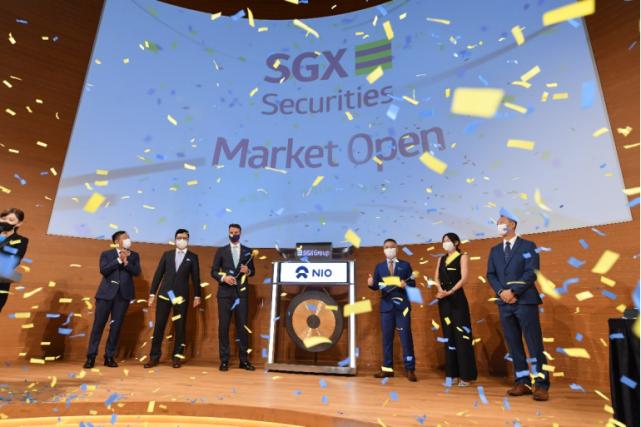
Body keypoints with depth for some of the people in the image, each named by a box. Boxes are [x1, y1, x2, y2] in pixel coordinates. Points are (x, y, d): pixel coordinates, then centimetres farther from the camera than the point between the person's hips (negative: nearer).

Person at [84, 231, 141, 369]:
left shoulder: (134, 256, 10)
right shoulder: (106, 254, 5)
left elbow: (136, 272, -4)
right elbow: (103, 270, -10)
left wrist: (126, 262, -16)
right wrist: (119, 260, -16)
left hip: (123, 294, 1)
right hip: (106, 293, -1)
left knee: (116, 326, 4)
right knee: (98, 324, 1)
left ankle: (109, 356, 13)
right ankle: (91, 356, 12)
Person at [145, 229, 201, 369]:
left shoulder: (193, 257, 5)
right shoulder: (167, 254, 9)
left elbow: (195, 277, 4)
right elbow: (158, 274, 7)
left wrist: (197, 296, 0)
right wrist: (152, 293, 4)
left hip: (181, 295, -1)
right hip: (164, 294, 1)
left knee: (180, 327, 3)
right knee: (159, 326, 3)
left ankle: (177, 357, 13)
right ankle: (154, 357, 13)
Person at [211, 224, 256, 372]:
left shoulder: (247, 251, 9)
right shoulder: (221, 251, 7)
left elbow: (252, 271, 12)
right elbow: (213, 271, 4)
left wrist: (247, 271, -10)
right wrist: (223, 277, -15)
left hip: (241, 293, 1)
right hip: (225, 293, 0)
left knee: (242, 326, 2)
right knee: (223, 326, 1)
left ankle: (244, 360, 11)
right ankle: (224, 360, 11)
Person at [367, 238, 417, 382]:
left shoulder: (405, 265, 5)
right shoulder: (379, 267, 9)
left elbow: (413, 283, 2)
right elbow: (376, 286, 3)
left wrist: (405, 284, -19)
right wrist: (371, 283, -19)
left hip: (402, 305, -2)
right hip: (386, 305, 2)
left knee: (406, 336, -1)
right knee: (387, 337, 7)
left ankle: (409, 369, 7)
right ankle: (387, 368, 16)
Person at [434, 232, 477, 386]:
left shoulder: (462, 257, 0)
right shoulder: (441, 259, 15)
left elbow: (464, 278, -11)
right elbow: (436, 277, 7)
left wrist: (450, 292, -20)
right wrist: (440, 290, -12)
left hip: (457, 298, -5)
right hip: (444, 300, 6)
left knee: (461, 335, -5)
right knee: (448, 335, 8)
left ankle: (465, 375, 1)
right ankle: (453, 373, 15)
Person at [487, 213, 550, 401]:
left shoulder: (528, 246, 2)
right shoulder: (495, 250, 15)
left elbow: (531, 273, -9)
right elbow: (491, 275, 9)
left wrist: (513, 291, -15)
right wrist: (501, 292, -8)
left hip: (525, 301, -4)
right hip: (504, 303, 5)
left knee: (534, 344, -2)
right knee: (514, 345, 7)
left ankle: (541, 385, 6)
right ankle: (522, 382, 15)